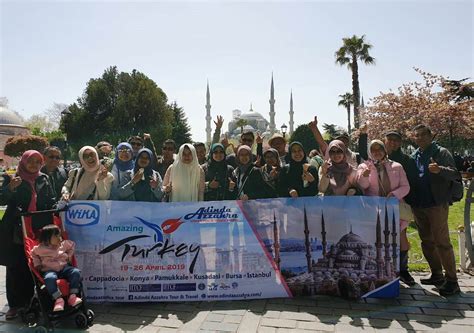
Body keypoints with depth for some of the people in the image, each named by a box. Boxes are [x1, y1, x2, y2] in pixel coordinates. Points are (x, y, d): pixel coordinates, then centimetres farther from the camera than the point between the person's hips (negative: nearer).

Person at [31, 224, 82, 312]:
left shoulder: (64, 244, 8)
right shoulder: (40, 248, 1)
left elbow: (72, 245, 27)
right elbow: (33, 254, 22)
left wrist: (69, 256, 17)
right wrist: (37, 264, 10)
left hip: (64, 268, 3)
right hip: (49, 270, -3)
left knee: (76, 272, -26)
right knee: (49, 278, -40)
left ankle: (72, 296, -24)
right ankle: (58, 299, -34)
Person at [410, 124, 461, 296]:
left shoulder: (441, 152, -2)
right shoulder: (414, 156, 14)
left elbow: (455, 174, -12)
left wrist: (440, 170, -31)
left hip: (437, 204, -6)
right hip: (418, 205, 6)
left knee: (442, 242, -5)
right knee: (427, 243, 13)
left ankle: (452, 281, 5)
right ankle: (437, 275, 26)